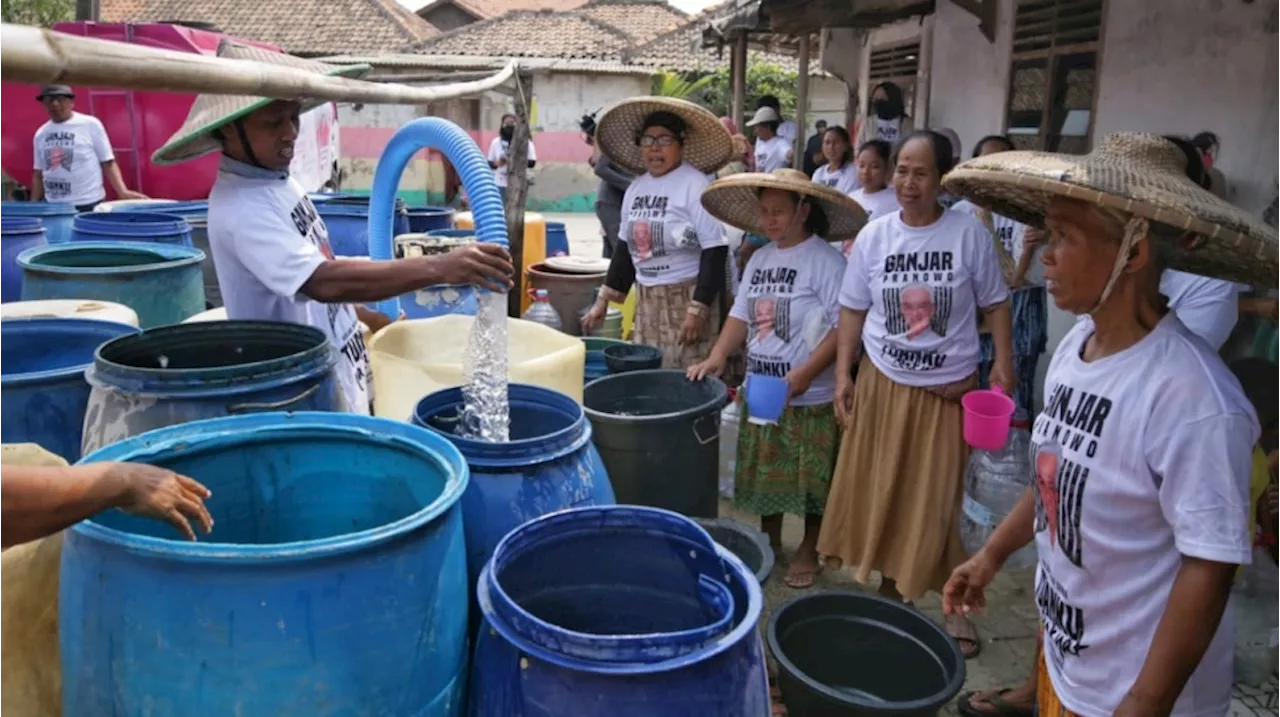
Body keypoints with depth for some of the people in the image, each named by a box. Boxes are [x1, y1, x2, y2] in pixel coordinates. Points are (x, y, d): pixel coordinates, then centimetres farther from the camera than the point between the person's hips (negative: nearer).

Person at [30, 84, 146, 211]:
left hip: (88, 204, -5)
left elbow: (108, 163, -4)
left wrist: (123, 191, -17)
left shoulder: (90, 124, -4)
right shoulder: (40, 134, 10)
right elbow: (38, 175, 17)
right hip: (53, 205, 5)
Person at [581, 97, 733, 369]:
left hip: (686, 297, -6)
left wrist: (698, 310, -19)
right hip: (646, 298, 7)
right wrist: (603, 300, 15)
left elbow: (715, 251, -15)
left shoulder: (695, 185, -12)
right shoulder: (637, 186, 8)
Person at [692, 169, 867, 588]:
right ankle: (769, 543, 37)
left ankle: (808, 552, 27)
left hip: (810, 397, -6)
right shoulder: (759, 259, 8)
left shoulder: (826, 261, -14)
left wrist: (806, 373, -27)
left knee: (811, 478, 8)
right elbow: (741, 315, 11)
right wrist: (716, 358, -3)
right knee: (765, 473, 18)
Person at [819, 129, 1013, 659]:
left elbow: (994, 303, 2)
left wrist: (1003, 363, -6)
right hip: (883, 382, 3)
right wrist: (843, 373, 1)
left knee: (937, 497, 2)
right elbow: (853, 309, 5)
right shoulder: (874, 235, -1)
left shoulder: (968, 233, -6)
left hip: (949, 387, -2)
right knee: (880, 491, 10)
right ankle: (890, 587, 30)